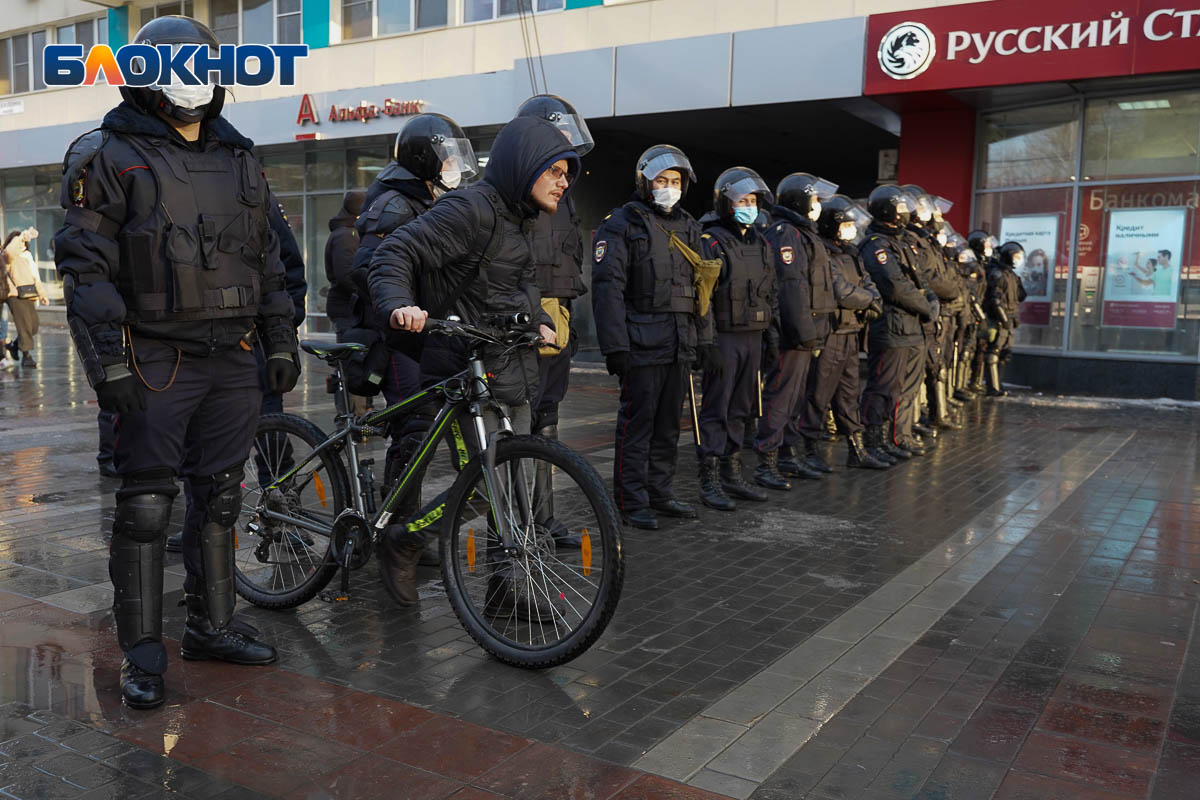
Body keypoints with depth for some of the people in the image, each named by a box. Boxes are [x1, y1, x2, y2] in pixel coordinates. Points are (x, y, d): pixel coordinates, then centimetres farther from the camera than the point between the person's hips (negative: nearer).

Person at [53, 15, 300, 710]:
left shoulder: (240, 160, 16)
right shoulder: (112, 157, -1)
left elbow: (269, 259, 20)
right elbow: (85, 265, -7)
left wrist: (282, 341, 15)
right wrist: (107, 361, -15)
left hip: (235, 363, 5)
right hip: (158, 362, -5)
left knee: (219, 500, 11)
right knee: (146, 508, -1)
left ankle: (212, 629, 25)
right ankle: (143, 656, 10)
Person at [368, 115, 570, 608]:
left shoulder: (516, 220, 16)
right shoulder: (470, 209, -14)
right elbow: (396, 252, -20)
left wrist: (539, 321, 16)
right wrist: (398, 305, -37)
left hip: (511, 380, 10)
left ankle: (505, 590, 24)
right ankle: (404, 541, 15)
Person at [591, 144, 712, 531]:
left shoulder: (688, 228, 17)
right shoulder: (621, 224, -4)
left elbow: (700, 287, 21)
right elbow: (607, 287, -11)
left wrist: (705, 340, 15)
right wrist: (615, 346, -17)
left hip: (680, 343, 7)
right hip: (642, 343, -7)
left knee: (669, 422, 12)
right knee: (638, 421, -3)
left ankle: (661, 493, 22)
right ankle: (632, 501, 5)